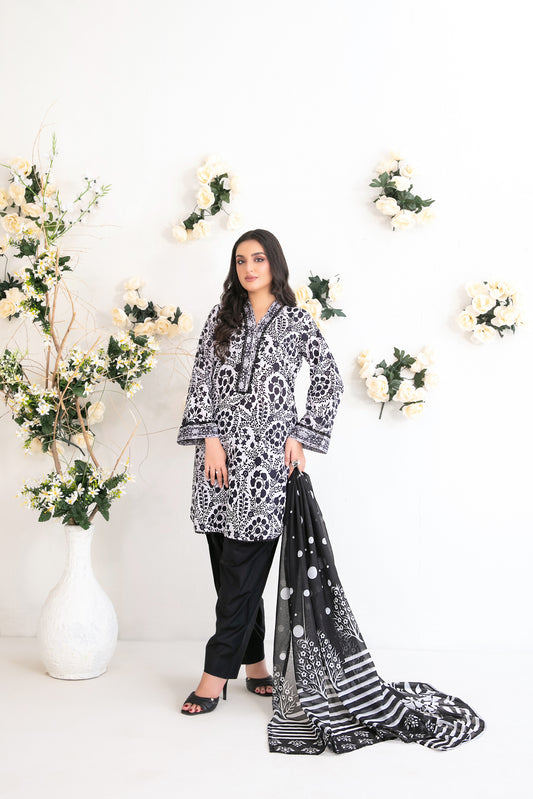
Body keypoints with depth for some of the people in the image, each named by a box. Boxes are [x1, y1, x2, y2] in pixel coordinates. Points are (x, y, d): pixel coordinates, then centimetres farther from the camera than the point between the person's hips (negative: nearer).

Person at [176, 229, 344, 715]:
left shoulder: (297, 321, 5)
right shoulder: (221, 317, 12)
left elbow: (330, 380, 8)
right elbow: (201, 380, 6)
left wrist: (301, 437, 2)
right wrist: (210, 439, -5)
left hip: (266, 456, -3)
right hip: (220, 452, 3)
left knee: (243, 569, -5)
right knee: (231, 565, 7)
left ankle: (217, 674, 2)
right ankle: (254, 663, 20)